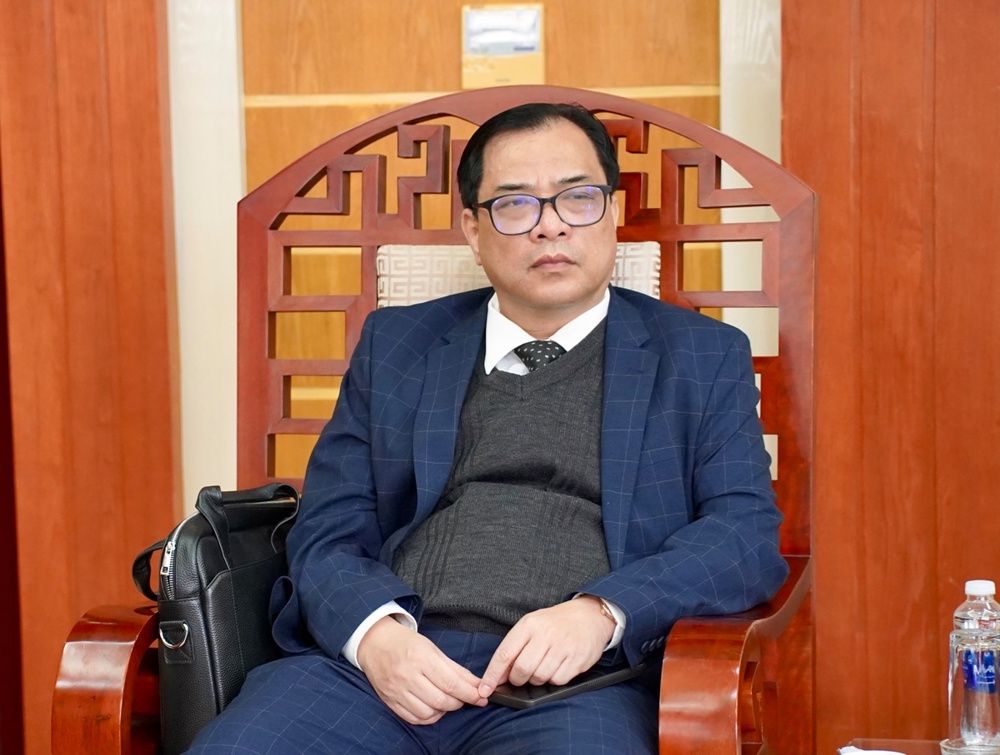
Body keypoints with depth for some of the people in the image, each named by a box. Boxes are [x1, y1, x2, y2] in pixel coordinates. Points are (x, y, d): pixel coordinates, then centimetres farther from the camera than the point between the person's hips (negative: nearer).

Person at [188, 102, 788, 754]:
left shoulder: (704, 358, 15)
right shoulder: (394, 345, 19)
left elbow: (749, 533, 4)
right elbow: (327, 534, 13)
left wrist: (600, 612, -14)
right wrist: (375, 632, -10)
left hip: (571, 683, -2)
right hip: (379, 667, 2)